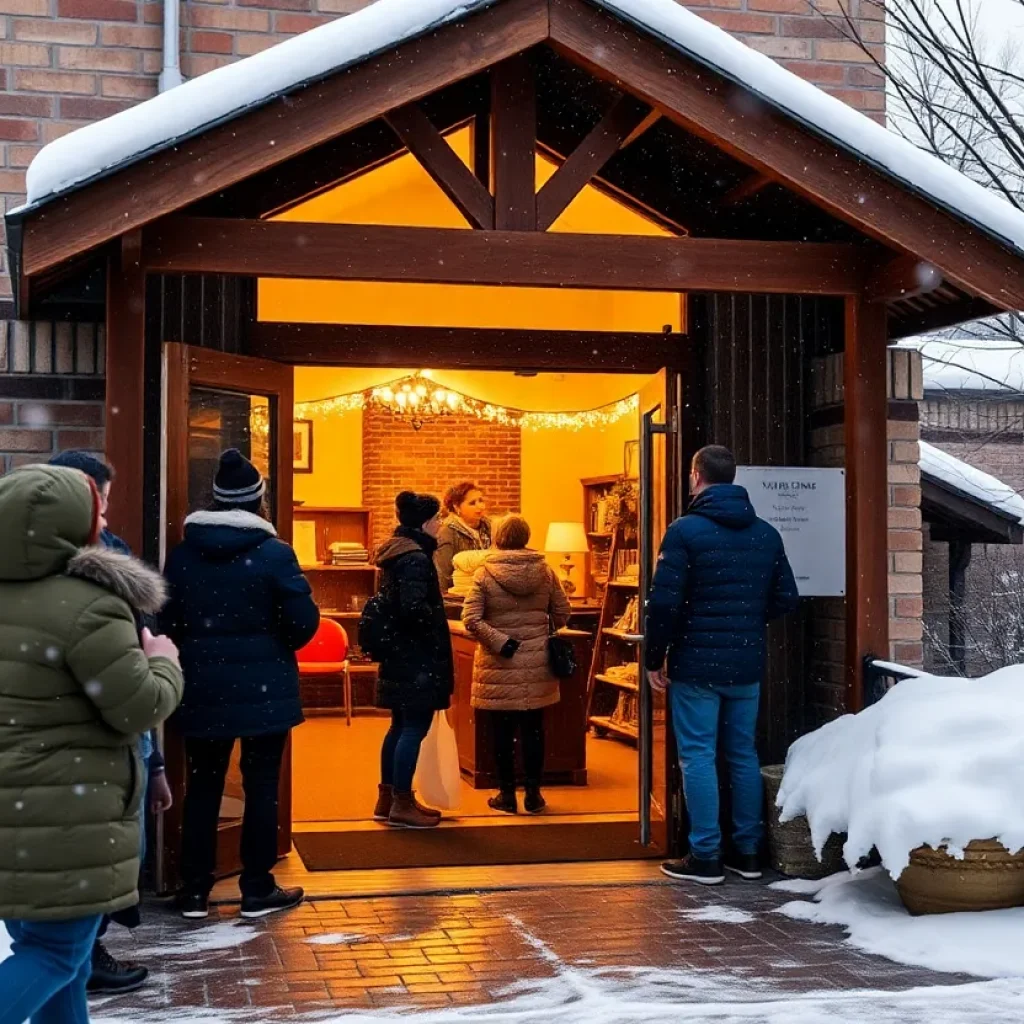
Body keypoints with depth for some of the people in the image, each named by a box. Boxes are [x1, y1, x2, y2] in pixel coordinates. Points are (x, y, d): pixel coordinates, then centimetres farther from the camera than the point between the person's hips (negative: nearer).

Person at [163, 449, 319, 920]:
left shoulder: (183, 553, 0)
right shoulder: (274, 553, -10)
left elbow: (168, 620, 4)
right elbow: (303, 622, -11)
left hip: (202, 688, 3)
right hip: (263, 690, -3)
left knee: (202, 787, 11)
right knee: (261, 788, 6)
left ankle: (194, 892, 16)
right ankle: (257, 890, 13)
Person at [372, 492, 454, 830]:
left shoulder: (397, 552, 12)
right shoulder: (415, 557, -18)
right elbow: (414, 608, -26)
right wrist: (437, 623, -8)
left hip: (399, 654, 10)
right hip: (415, 657, -10)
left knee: (401, 726, 16)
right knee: (414, 728, -4)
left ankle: (388, 798, 23)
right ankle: (401, 805, 1)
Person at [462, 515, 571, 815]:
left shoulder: (485, 574, -7)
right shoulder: (544, 571, -1)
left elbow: (471, 619, -14)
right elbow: (563, 613, 6)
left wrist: (501, 642, -10)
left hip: (499, 666, -2)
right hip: (537, 664, 2)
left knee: (503, 732, 7)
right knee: (533, 730, 10)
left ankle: (507, 795, 14)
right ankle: (533, 794, 15)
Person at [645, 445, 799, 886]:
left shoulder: (686, 530, -11)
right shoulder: (766, 534, 6)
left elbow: (664, 602, -15)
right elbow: (786, 598, 9)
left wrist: (655, 658, -5)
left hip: (696, 664, -5)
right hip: (747, 665, 5)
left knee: (698, 756, 1)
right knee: (743, 755, 13)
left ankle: (706, 857, 3)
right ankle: (747, 852, 19)